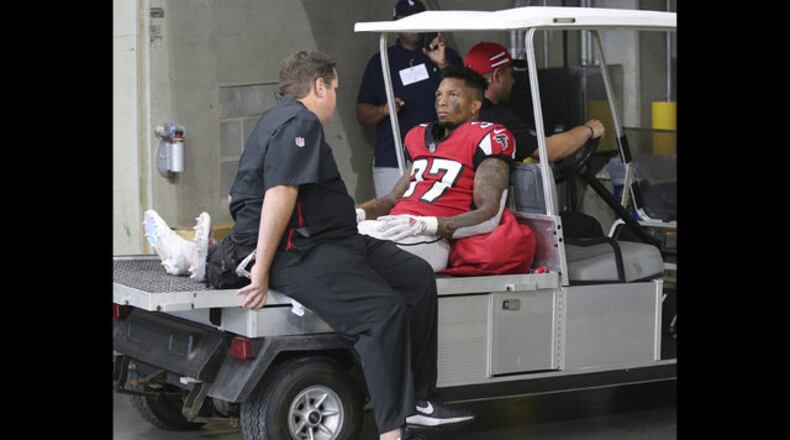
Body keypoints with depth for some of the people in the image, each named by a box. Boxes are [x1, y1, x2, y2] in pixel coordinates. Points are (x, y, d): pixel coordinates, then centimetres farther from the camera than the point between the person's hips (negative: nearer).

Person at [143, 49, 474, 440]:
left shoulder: (284, 117, 23)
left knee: (417, 276, 7)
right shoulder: (298, 121, -12)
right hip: (296, 253, -11)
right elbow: (279, 194, -23)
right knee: (384, 310, -26)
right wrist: (261, 269, -26)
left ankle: (420, 399, 9)